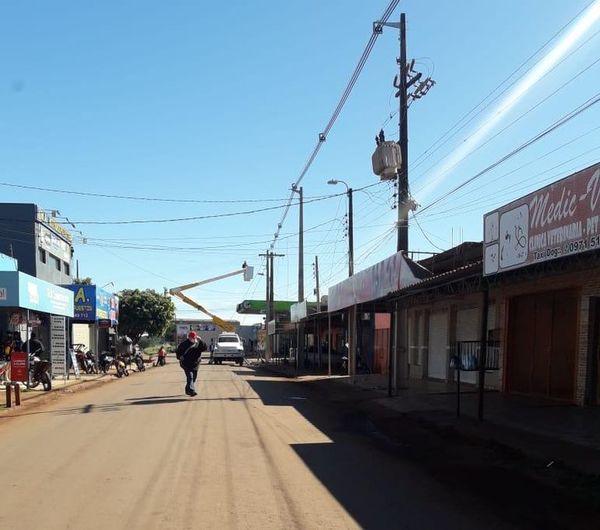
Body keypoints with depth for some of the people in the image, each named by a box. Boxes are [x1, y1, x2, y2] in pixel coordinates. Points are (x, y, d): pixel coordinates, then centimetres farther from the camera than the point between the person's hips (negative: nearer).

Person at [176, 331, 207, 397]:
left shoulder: (198, 343, 5)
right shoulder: (185, 343, -4)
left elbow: (204, 348, -11)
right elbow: (178, 351, 5)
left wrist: (200, 341, -21)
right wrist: (179, 357, -10)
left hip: (195, 364, 5)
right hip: (187, 364, -5)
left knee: (194, 378, 13)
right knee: (190, 377, -19)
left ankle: (188, 390, 31)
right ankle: (191, 391, -30)